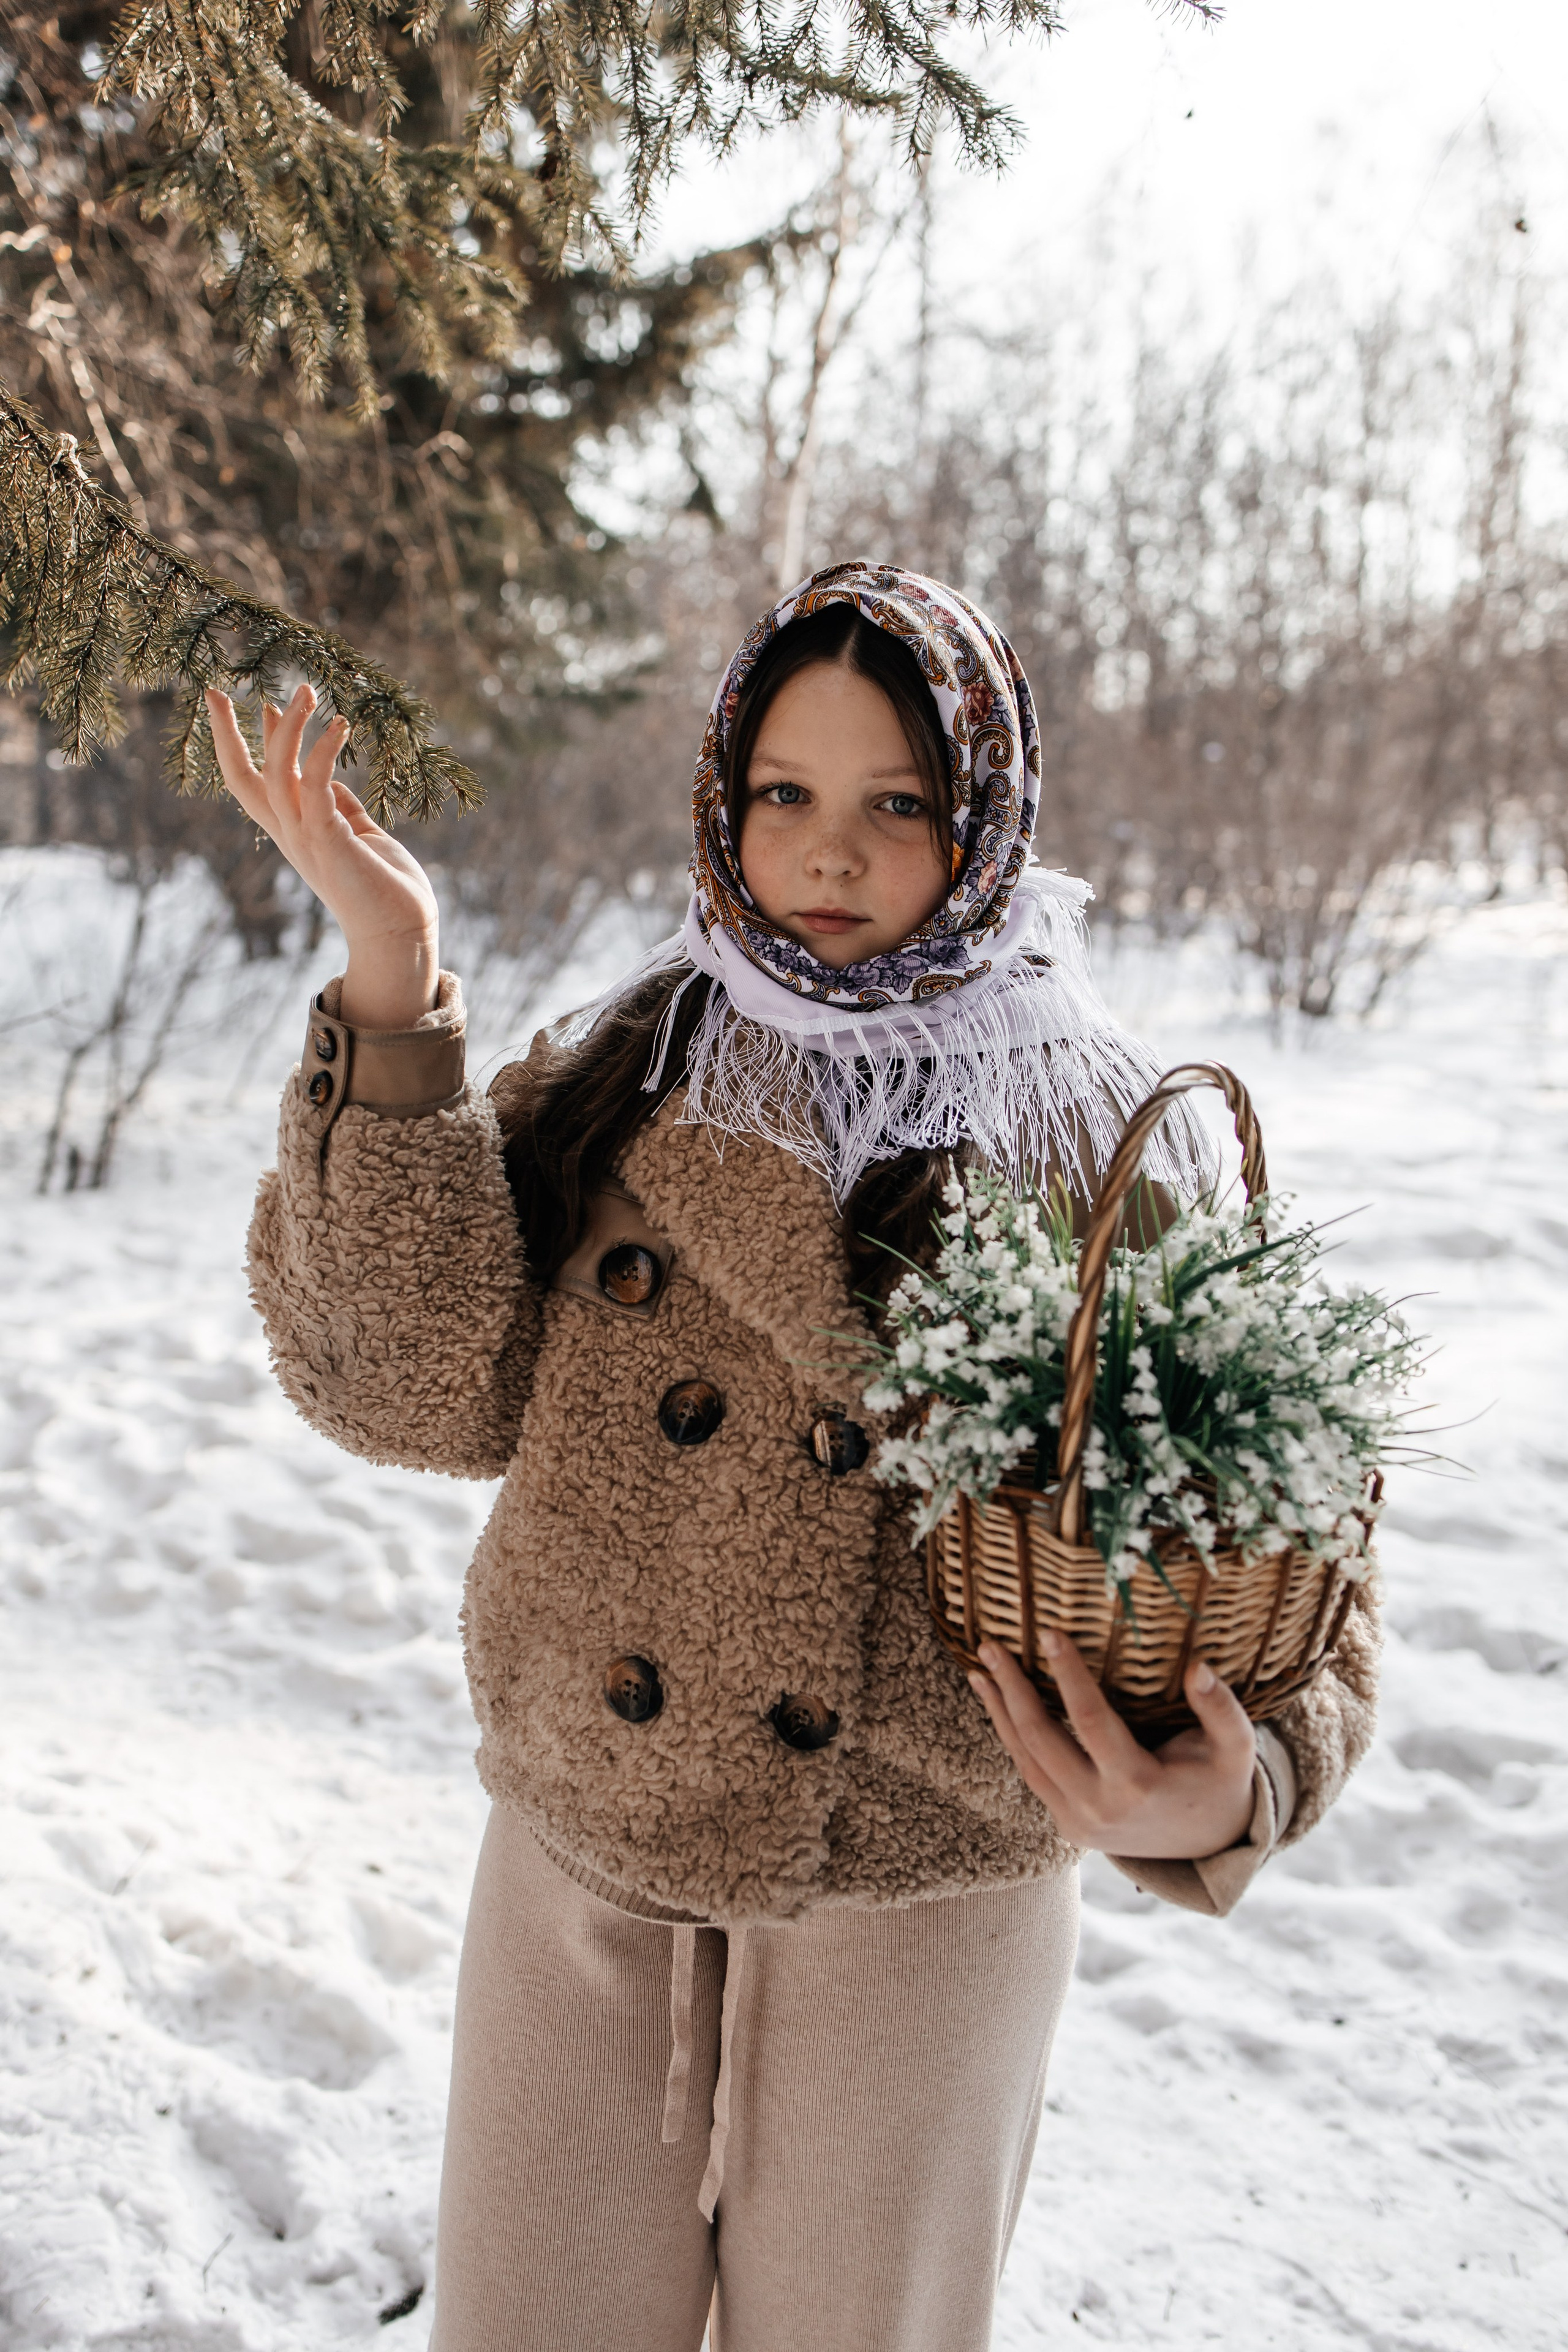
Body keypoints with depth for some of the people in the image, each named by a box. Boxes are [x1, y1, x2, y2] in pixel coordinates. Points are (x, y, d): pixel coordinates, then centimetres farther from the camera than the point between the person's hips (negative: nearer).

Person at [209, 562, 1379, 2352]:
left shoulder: (1101, 1141, -6)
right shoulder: (613, 1082, -1)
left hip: (922, 1910, -1)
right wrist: (394, 992, -19)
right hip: (578, 1875, 2)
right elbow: (421, 1385, -12)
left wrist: (1232, 1795, -25)